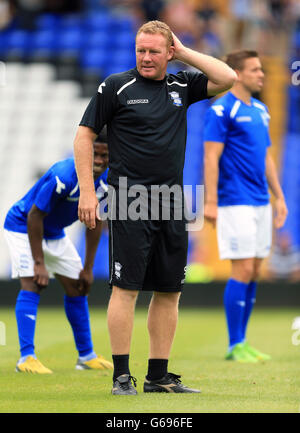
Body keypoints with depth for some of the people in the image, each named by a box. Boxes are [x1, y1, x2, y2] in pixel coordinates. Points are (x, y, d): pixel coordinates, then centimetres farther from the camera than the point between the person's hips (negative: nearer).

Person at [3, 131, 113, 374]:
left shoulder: (105, 181, -13)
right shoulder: (63, 177, -36)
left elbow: (95, 223, 0)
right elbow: (34, 216, -29)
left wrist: (88, 268, 2)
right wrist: (39, 263, -27)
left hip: (55, 233, 8)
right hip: (22, 226, -8)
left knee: (77, 287, 9)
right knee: (32, 284, -22)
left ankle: (86, 355, 21)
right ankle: (27, 358, -24)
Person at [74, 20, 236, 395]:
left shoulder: (181, 86, 11)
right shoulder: (117, 87, 0)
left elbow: (227, 78, 3)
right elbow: (85, 134, 0)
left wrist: (183, 51, 2)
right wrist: (87, 191, -7)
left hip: (171, 202, 5)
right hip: (130, 201, -5)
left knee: (168, 290, 7)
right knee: (126, 287, -7)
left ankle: (158, 376, 14)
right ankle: (121, 376, -5)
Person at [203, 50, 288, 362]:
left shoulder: (260, 110, 16)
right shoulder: (222, 110, -8)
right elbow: (211, 157, -12)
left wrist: (279, 196, 19)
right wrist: (211, 202, -18)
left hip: (260, 204, 8)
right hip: (235, 203, -8)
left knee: (254, 272, 7)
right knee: (243, 270, -9)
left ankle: (241, 342, 13)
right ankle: (235, 346, -3)